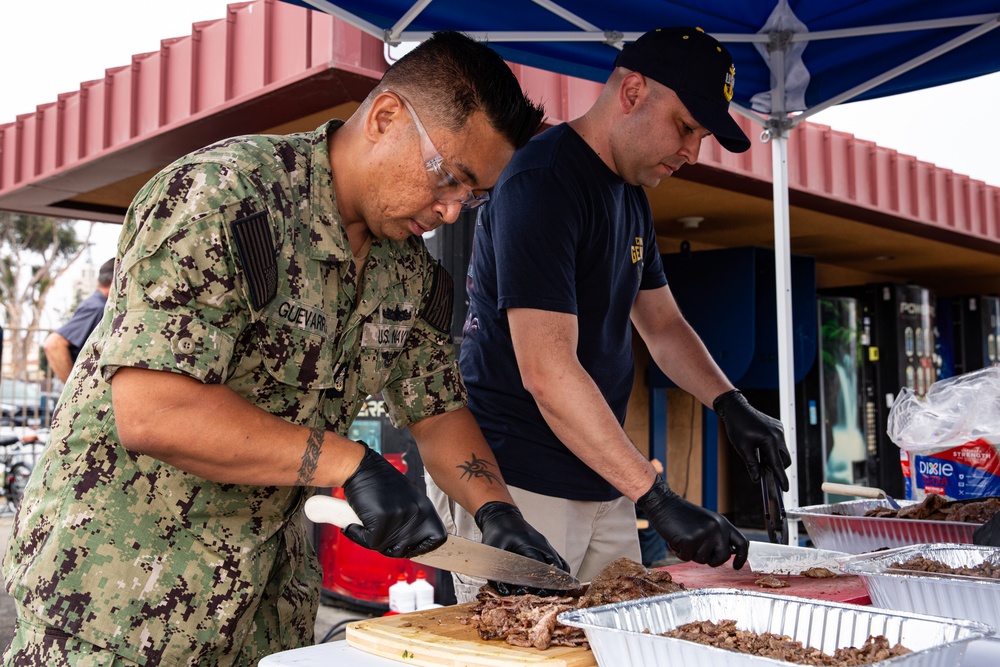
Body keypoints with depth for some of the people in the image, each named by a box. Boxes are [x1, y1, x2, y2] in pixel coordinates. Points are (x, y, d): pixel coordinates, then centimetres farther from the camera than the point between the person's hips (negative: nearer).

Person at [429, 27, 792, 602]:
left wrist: (731, 404, 3)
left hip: (602, 484, 9)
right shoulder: (543, 183, -17)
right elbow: (547, 371, -25)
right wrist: (658, 500, -25)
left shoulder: (632, 198, 13)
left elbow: (663, 324, 21)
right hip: (519, 486, -9)